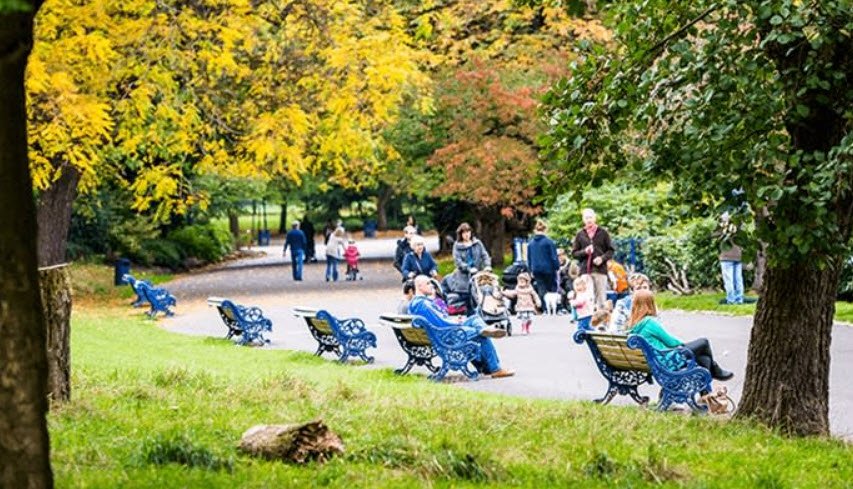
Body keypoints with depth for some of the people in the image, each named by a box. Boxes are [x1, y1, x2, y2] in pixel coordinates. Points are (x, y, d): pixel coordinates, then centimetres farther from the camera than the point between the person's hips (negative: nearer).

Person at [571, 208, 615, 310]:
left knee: (601, 297, -1)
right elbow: (574, 253, 11)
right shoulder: (580, 235, 11)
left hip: (600, 269, -1)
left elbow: (611, 250, 7)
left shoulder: (603, 233, 7)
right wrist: (584, 252, -8)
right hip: (585, 271, 1)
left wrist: (602, 258, -11)